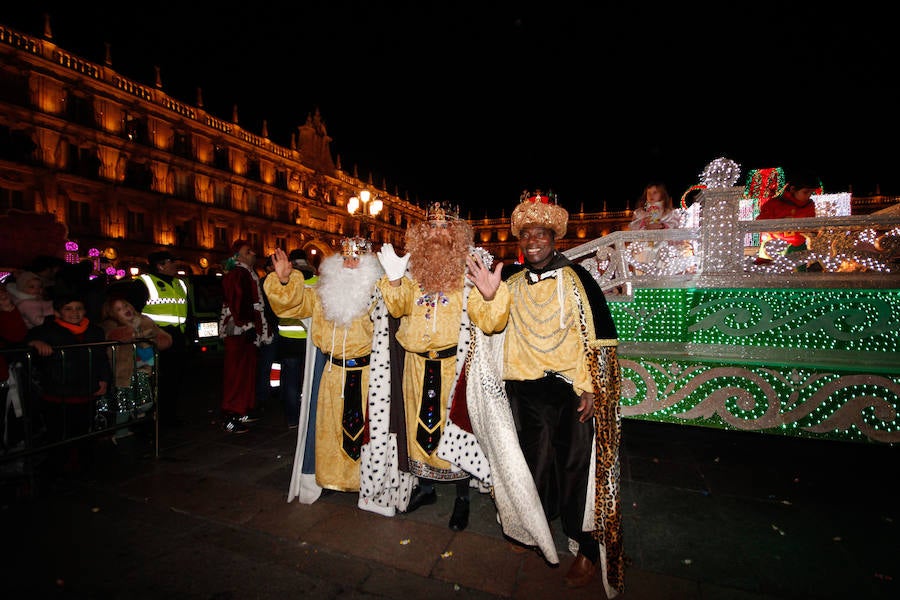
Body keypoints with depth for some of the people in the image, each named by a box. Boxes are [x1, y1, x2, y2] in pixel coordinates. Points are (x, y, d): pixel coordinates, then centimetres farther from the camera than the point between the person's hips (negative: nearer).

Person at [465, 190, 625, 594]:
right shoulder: (511, 280, 5)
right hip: (527, 388, 3)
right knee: (535, 461, 17)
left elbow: (600, 337, -6)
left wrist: (592, 389, -9)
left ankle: (588, 548, 27)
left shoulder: (575, 278, -5)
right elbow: (492, 323, -5)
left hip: (571, 388, -3)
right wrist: (487, 297, -25)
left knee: (576, 466, 6)